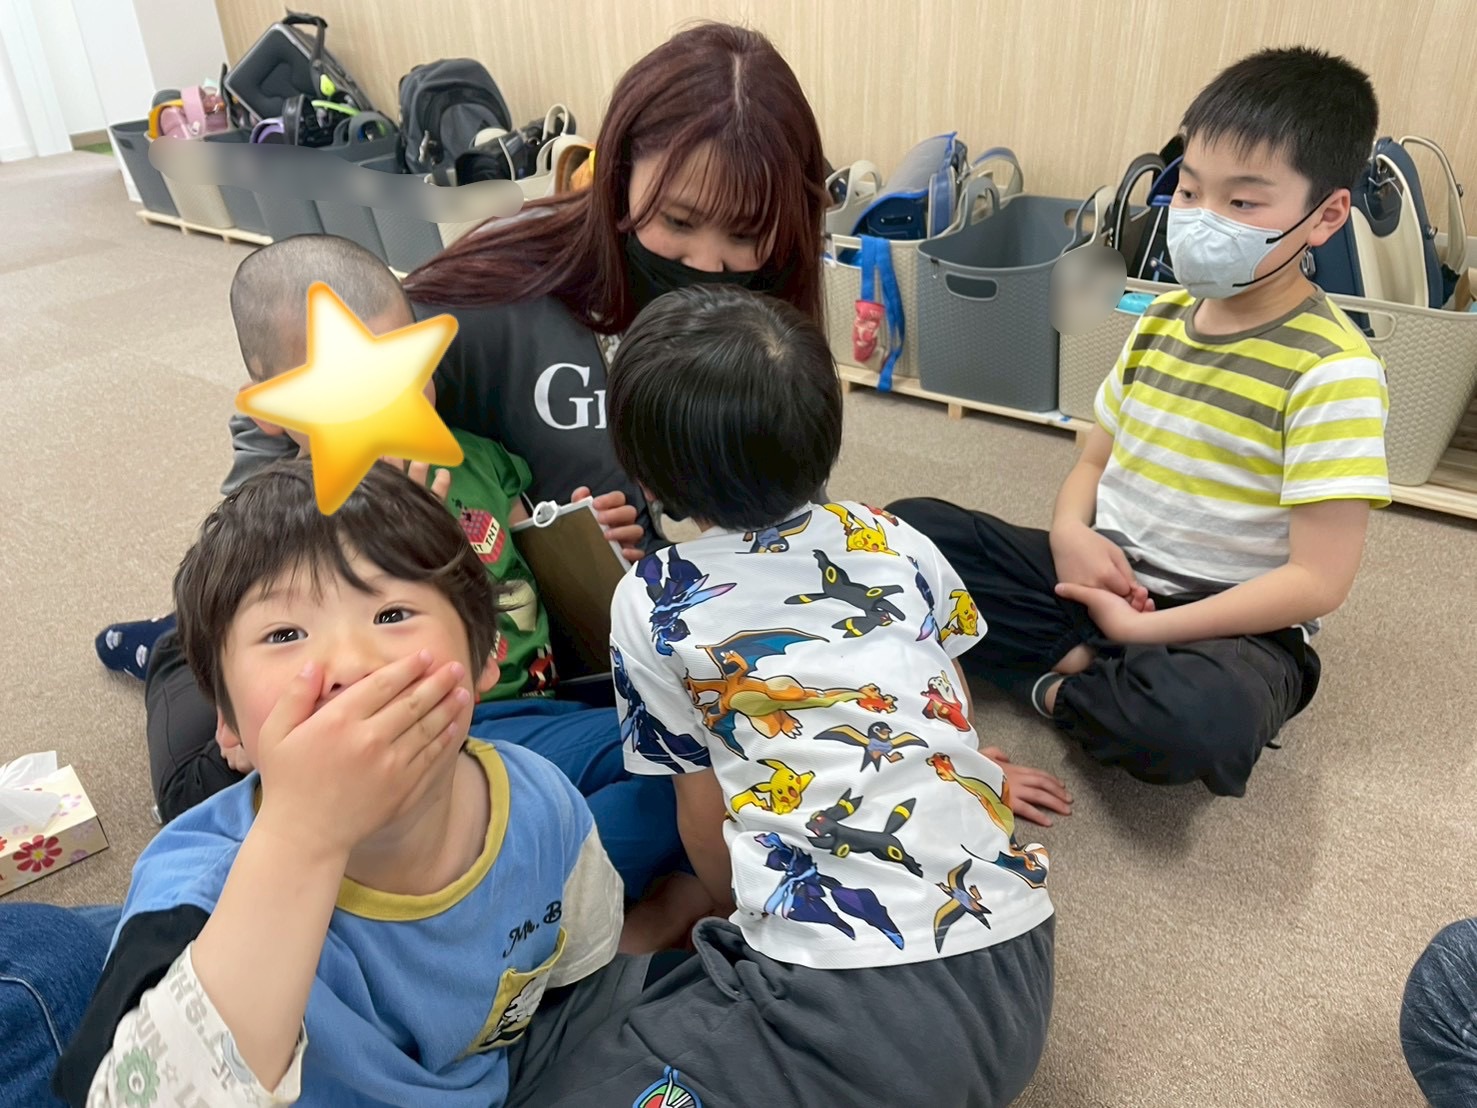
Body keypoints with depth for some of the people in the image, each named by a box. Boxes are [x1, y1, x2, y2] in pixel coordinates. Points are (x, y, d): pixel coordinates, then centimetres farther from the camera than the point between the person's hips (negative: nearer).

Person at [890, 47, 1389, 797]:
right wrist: (1071, 535, -11)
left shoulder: (1331, 372, -16)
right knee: (914, 528, -5)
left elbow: (1317, 581, -18)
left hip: (1226, 623, -5)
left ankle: (1056, 689, -9)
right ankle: (1086, 666, -13)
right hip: (1103, 578, 6)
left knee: (1199, 722, -40)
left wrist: (1142, 629, -20)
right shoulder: (1161, 318, 5)